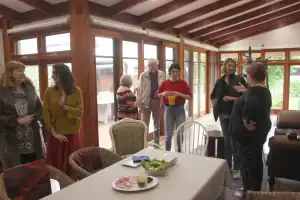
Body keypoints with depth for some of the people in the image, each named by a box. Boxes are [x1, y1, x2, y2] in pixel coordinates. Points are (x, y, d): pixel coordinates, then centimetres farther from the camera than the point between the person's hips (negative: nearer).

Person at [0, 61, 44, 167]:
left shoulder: (29, 88, 5)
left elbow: (40, 109, 8)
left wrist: (32, 118, -10)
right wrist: (17, 121, -18)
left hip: (33, 139, 3)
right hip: (12, 141, -3)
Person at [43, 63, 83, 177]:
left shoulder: (76, 91, -2)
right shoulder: (49, 92, -1)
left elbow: (80, 112, -6)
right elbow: (46, 114, -3)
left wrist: (65, 107, -19)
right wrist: (54, 132, -10)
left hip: (72, 134, 0)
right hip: (56, 135, 0)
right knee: (56, 166, 7)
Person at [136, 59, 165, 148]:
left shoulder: (162, 75, 2)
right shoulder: (143, 75, -2)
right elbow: (139, 90, -4)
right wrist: (139, 104, -10)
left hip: (157, 101, 2)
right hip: (146, 101, -1)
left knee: (157, 124, 12)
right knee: (144, 124, 6)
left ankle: (156, 143, 25)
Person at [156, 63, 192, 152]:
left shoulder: (183, 83, 0)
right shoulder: (165, 83, 3)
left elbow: (190, 97, -3)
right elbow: (157, 95, 7)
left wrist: (180, 94, -17)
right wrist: (163, 94, -13)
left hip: (180, 109, -1)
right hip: (168, 110, 1)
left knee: (180, 134, 3)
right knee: (168, 134, 6)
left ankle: (180, 153, 21)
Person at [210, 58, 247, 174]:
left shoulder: (239, 80, -5)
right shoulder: (220, 81, 7)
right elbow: (213, 96, 19)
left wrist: (232, 98, -20)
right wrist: (215, 106, 3)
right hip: (223, 114, 4)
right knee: (226, 141, 13)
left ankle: (236, 168, 13)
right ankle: (228, 166, 26)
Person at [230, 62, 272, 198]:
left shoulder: (254, 91, -23)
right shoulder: (264, 90, 8)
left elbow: (253, 105, -42)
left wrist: (248, 121, -29)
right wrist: (246, 91, 23)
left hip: (248, 134, -10)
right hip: (258, 132, 10)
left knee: (246, 163, 3)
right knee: (255, 161, 19)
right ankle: (256, 190, 34)